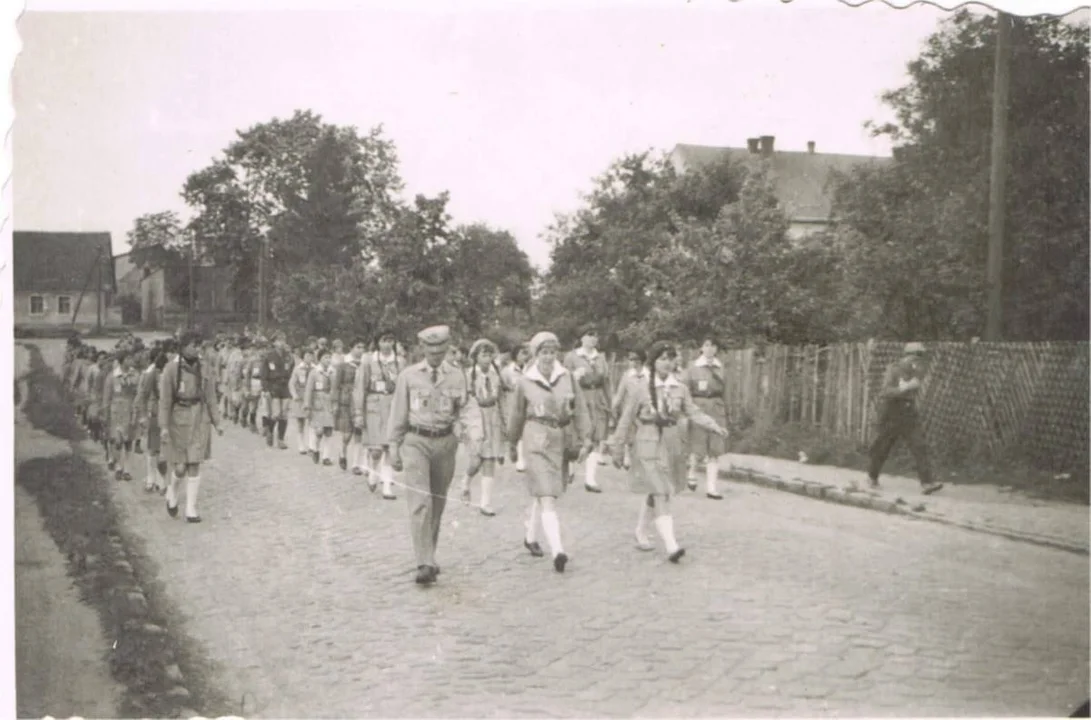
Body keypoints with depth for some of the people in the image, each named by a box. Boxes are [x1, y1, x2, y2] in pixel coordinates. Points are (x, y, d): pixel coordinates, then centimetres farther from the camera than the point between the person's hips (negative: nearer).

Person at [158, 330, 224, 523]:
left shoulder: (204, 369, 3)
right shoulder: (171, 369, -8)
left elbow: (210, 398, 8)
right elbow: (164, 399, -8)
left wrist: (217, 423, 5)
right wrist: (164, 426, -13)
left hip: (200, 421, 3)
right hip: (179, 421, -3)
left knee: (194, 466, 2)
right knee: (180, 468, -3)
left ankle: (191, 510, 9)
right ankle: (172, 491, 31)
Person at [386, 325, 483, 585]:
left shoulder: (457, 376, 3)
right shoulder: (408, 376, 0)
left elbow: (468, 408, -2)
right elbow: (398, 413, 4)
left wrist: (475, 437, -19)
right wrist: (393, 447, 3)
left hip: (445, 442, 3)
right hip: (416, 442, -2)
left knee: (438, 504, 12)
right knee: (421, 502, -13)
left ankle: (429, 557, 27)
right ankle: (425, 564, -16)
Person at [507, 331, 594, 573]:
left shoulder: (567, 377, 2)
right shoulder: (525, 381, -2)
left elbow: (581, 410, 2)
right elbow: (517, 415, 9)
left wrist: (586, 440, -5)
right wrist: (512, 443, 19)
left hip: (563, 438, 4)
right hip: (538, 438, -4)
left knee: (543, 493, 18)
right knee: (547, 496, -13)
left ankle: (530, 537, 39)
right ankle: (557, 551, -21)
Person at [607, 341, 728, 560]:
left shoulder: (680, 388, 3)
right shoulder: (642, 389, -6)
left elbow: (693, 412, 2)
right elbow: (626, 419, 0)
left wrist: (713, 426, -15)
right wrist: (617, 448, 3)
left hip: (672, 444, 4)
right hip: (648, 444, -4)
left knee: (653, 492, 16)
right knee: (660, 495, -12)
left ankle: (640, 530, 37)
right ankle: (671, 546, -18)